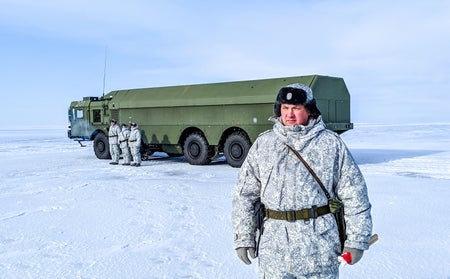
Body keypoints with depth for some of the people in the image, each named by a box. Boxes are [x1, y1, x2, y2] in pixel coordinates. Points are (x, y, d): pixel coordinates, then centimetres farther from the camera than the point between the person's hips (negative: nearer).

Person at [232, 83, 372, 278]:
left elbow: (354, 194, 3)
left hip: (320, 248, -1)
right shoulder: (263, 144, 7)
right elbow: (244, 194, 9)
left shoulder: (331, 144, 2)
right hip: (273, 246, 2)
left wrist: (356, 240, 0)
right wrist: (243, 238, 5)